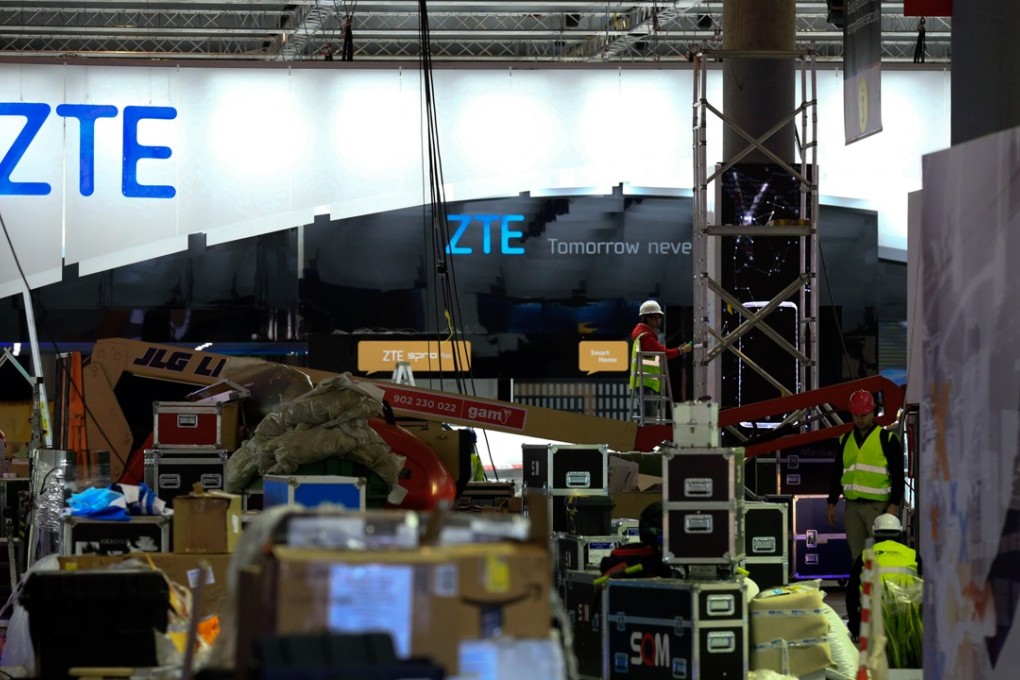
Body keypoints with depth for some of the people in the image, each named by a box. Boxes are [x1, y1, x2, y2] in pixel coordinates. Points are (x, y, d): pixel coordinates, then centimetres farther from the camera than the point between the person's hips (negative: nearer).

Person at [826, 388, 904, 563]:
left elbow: (898, 474, -2)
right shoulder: (846, 440, 16)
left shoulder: (887, 439, 0)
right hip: (852, 507, 5)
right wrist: (832, 503, 15)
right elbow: (837, 473, 20)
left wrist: (894, 504, -10)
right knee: (856, 554, 5)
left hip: (878, 507, -5)